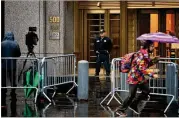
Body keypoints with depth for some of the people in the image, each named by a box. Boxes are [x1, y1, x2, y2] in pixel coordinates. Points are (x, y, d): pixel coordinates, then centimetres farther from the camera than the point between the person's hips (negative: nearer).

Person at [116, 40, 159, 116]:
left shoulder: (146, 54, 6)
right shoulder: (140, 55, -24)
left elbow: (147, 64, 17)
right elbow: (142, 68, -30)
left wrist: (155, 60, 2)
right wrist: (152, 75, -29)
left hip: (141, 77, 10)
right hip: (134, 77, -10)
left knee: (146, 91, 14)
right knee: (132, 95, -5)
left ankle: (134, 105, 26)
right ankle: (121, 110, 8)